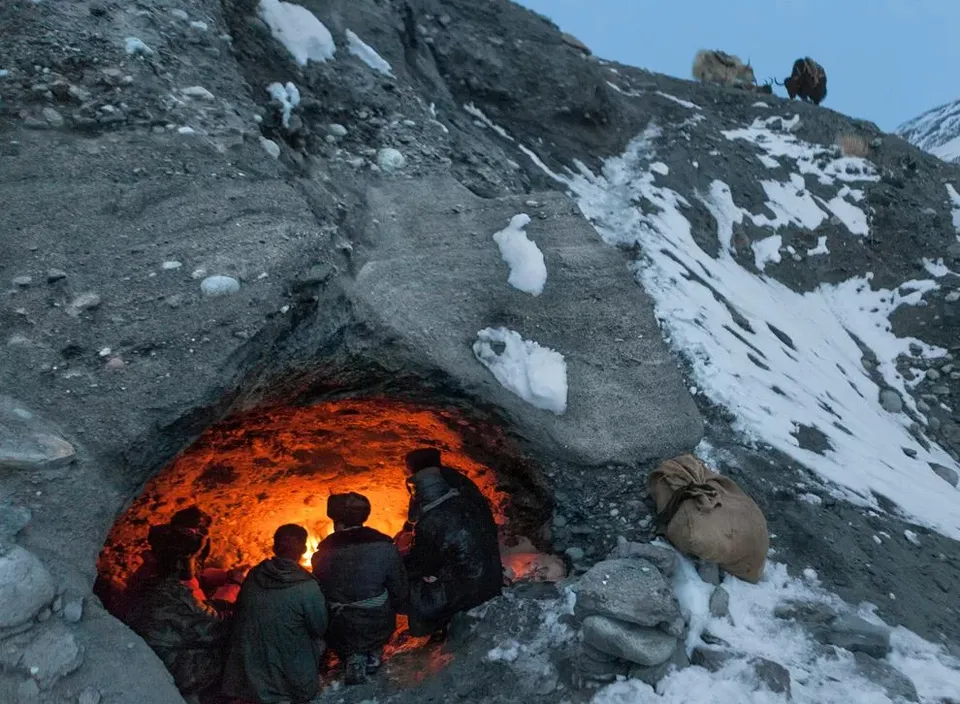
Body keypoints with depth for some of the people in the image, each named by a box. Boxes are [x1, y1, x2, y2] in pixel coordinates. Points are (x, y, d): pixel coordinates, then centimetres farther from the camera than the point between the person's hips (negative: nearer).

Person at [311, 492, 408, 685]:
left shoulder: (323, 554, -17)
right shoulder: (385, 547, -17)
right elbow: (399, 590, -6)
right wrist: (395, 608, 15)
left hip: (341, 633, 0)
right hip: (379, 628, 1)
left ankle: (351, 657, 18)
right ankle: (373, 653, 23)